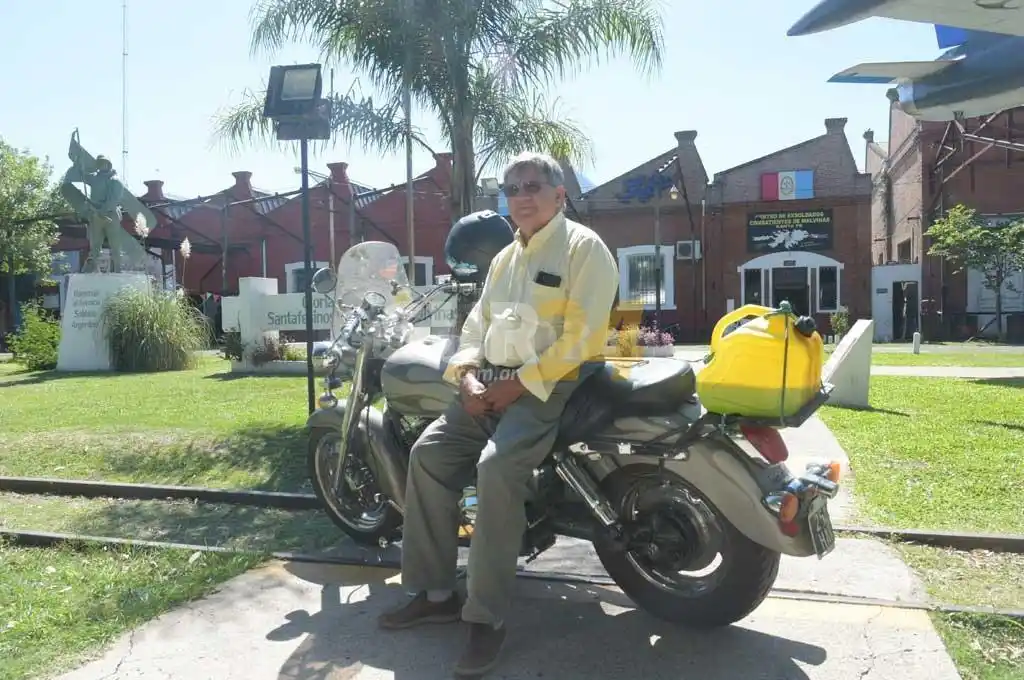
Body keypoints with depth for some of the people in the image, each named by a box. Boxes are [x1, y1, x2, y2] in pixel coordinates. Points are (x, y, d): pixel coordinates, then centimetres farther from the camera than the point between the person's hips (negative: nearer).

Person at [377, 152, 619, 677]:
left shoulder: (584, 248, -4)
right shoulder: (504, 258, 22)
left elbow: (580, 338, -14)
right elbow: (477, 324, 18)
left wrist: (520, 384, -18)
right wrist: (468, 376, -3)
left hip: (554, 384, -8)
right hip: (494, 381, 8)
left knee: (496, 469, -29)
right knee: (429, 452, -8)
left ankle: (487, 617, -17)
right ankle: (436, 593, 2)